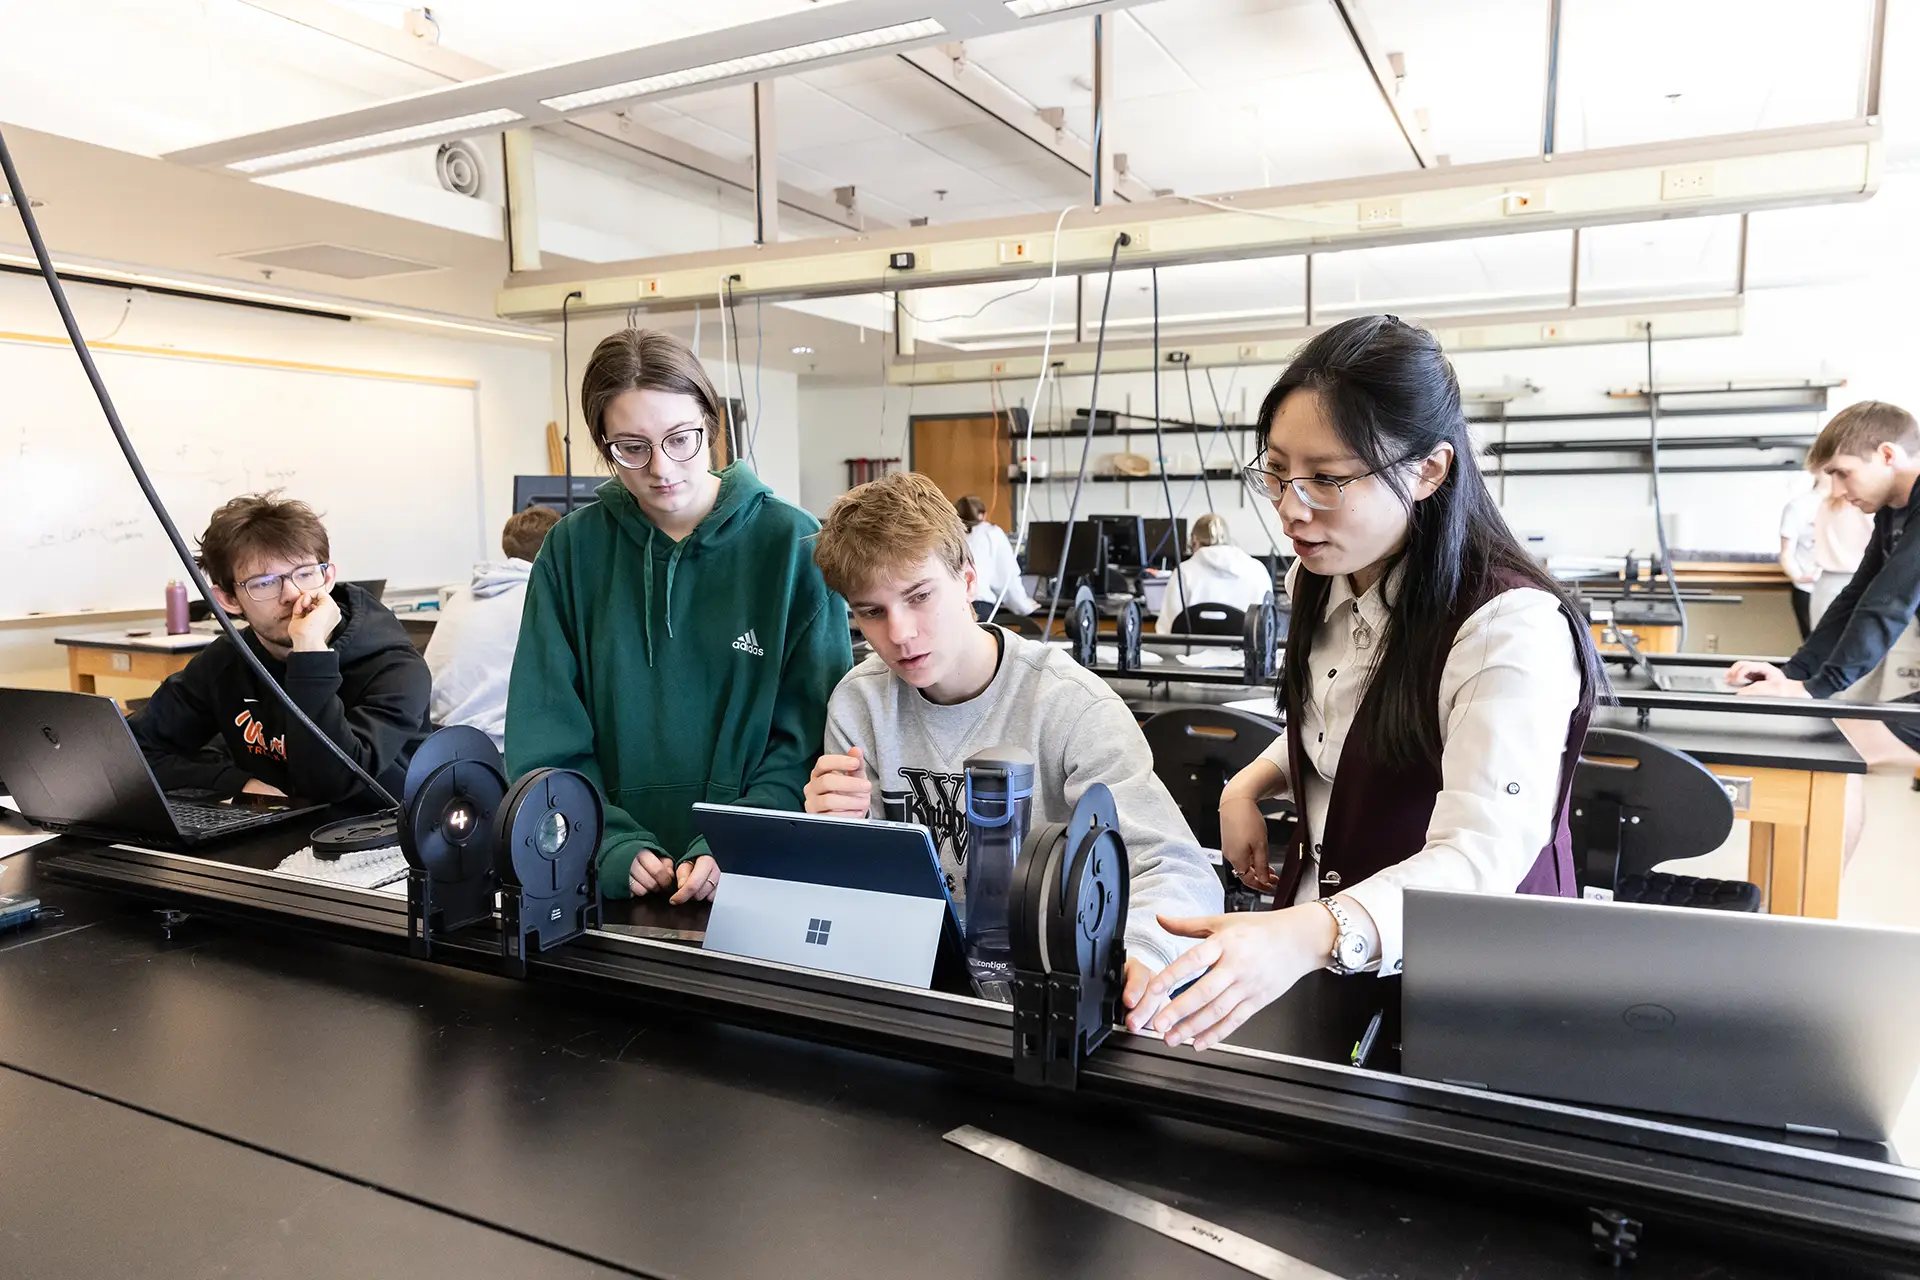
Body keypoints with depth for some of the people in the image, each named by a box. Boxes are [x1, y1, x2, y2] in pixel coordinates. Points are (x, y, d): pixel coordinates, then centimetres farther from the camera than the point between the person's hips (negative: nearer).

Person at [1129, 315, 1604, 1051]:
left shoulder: (1513, 628, -22)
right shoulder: (1322, 585, 3)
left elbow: (1482, 855, -34)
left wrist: (1308, 935, -51)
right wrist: (1249, 786, 2)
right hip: (1317, 969, 6)